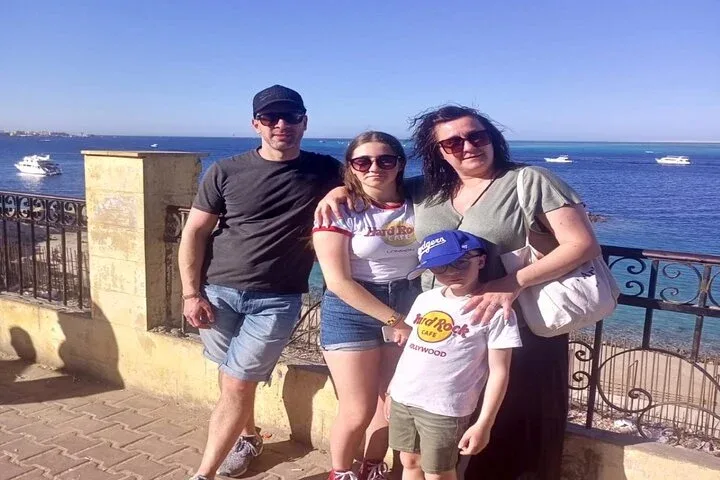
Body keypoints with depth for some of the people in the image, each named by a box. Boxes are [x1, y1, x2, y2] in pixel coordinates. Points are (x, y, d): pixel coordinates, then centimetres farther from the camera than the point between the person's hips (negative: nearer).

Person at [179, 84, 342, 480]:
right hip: (218, 291, 2)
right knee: (233, 377, 16)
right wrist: (191, 294, -5)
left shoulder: (325, 171, 1)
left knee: (236, 385, -3)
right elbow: (194, 232, 2)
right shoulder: (225, 172, -1)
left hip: (277, 300, -1)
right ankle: (248, 438, 42)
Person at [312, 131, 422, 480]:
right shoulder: (339, 212, -11)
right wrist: (393, 319, -16)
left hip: (408, 308, 4)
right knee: (358, 411, 2)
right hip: (352, 312, -3)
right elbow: (338, 281, -16)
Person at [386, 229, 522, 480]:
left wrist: (484, 423, -13)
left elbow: (499, 371, -11)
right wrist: (392, 389, 17)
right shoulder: (425, 299, 7)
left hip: (445, 409, -6)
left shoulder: (495, 310, -11)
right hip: (403, 398, 6)